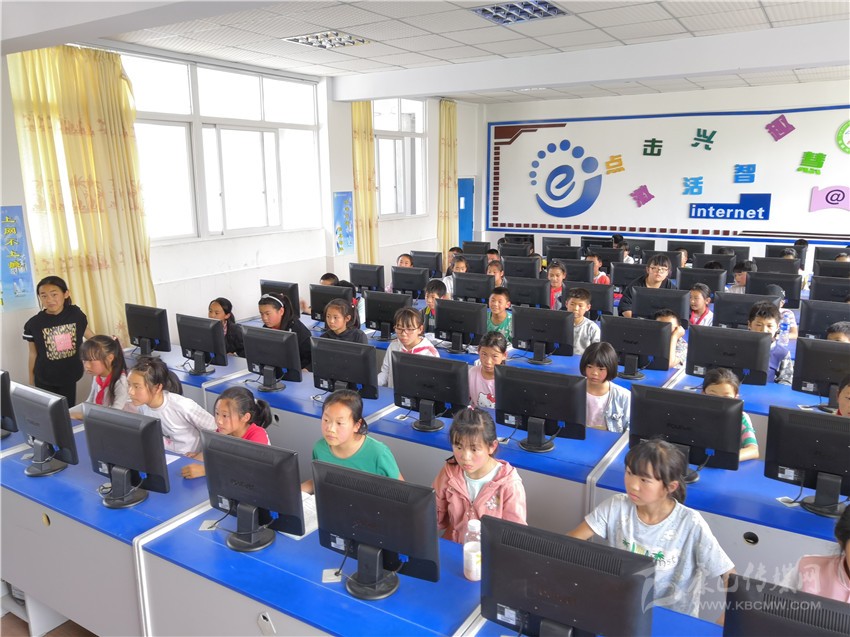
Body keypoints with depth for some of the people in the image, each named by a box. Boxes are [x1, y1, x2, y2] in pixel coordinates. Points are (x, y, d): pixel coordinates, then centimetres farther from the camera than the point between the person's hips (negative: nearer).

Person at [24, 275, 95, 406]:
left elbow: (87, 333, 8)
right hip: (44, 380, -1)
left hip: (69, 376, 1)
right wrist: (31, 382, 4)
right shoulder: (33, 324, -11)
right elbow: (33, 354, -2)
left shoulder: (75, 313, -9)